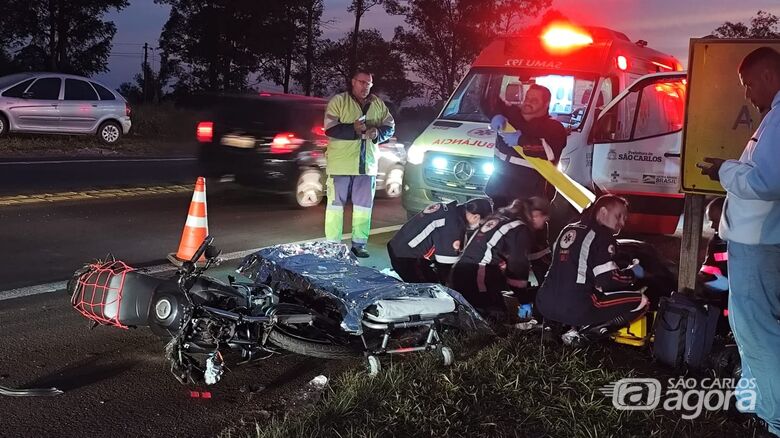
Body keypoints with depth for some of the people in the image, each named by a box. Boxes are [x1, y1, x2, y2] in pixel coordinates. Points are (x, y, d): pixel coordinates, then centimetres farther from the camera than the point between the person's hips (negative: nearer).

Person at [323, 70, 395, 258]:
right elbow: (330, 129, -11)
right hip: (340, 163, -4)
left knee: (364, 205, 7)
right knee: (336, 204, 0)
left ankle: (359, 243, 16)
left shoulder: (378, 104, 10)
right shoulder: (338, 101, -5)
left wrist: (378, 133, -9)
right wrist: (353, 129, -24)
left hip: (367, 163, 5)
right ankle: (333, 245, 6)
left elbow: (390, 126, 13)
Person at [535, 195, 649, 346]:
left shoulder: (568, 230, 19)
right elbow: (608, 281, -13)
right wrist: (632, 273, 6)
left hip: (545, 304, 8)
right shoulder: (601, 236, -5)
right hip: (575, 309, -8)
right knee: (640, 301, -1)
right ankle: (584, 331, -7)